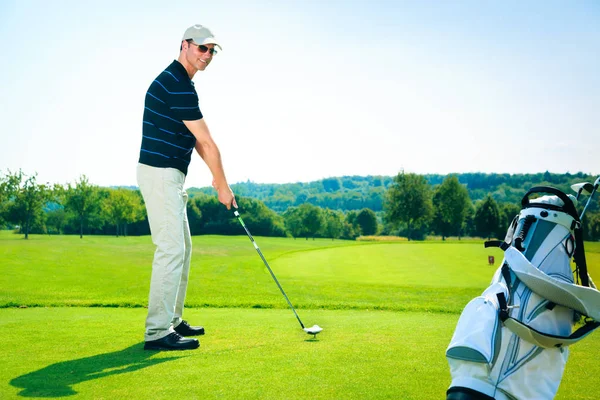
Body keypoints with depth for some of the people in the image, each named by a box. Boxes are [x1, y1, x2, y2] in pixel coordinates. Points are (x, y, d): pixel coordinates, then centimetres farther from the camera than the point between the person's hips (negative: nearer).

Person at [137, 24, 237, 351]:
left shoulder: (177, 82, 17)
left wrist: (216, 174, 15)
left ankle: (172, 320, 22)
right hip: (160, 174, -11)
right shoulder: (178, 85, -16)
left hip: (169, 176, 11)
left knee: (181, 249, 14)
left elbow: (197, 139, 19)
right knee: (171, 250, -10)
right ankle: (157, 332, -6)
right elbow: (207, 142, -14)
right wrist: (223, 185, -6)